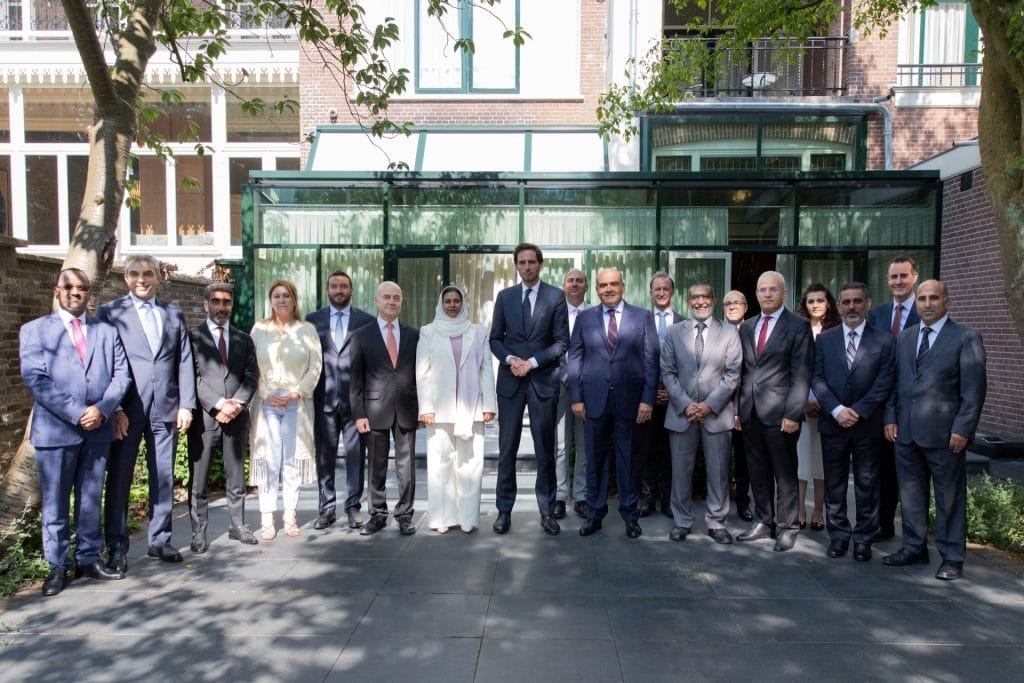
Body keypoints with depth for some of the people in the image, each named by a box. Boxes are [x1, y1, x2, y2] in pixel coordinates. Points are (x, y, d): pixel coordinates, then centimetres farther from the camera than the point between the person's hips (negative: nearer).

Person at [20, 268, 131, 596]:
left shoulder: (107, 331, 11)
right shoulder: (34, 330, 3)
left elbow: (121, 373, 5)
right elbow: (35, 379, -8)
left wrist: (103, 409, -12)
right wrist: (76, 413, -17)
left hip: (98, 428, 3)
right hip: (55, 429, -2)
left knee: (91, 499, 11)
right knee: (55, 503, 5)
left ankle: (89, 559, 21)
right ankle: (58, 566, 16)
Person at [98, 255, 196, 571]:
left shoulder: (173, 314, 12)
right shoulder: (110, 312, 3)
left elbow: (185, 362, 9)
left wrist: (186, 405, 2)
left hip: (166, 408, 3)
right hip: (127, 410, -3)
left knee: (164, 477, 9)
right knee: (119, 479, 4)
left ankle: (159, 539, 21)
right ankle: (117, 548, 14)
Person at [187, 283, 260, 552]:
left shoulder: (243, 339, 14)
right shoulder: (193, 337, 3)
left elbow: (251, 375, 7)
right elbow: (192, 377, -6)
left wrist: (237, 403, -9)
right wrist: (218, 404, -15)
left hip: (236, 416, 3)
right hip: (204, 417, -3)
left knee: (236, 476, 9)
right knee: (198, 478, 2)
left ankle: (238, 525, 18)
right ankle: (199, 532, 10)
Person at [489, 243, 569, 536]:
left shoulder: (556, 296, 1)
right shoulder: (504, 296, 9)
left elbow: (562, 341, -2)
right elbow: (495, 339, 8)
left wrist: (533, 362, -12)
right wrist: (510, 359, -11)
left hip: (543, 380, -2)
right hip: (510, 380, 2)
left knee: (545, 450, 5)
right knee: (507, 449, 5)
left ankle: (547, 511, 15)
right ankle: (504, 510, 14)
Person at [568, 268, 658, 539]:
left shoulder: (643, 317, 3)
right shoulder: (584, 318, 7)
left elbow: (651, 361, 0)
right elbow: (574, 359, 5)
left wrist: (648, 400, -7)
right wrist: (576, 398, -2)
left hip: (630, 400, -1)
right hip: (595, 399, 1)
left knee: (629, 460, 9)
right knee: (595, 460, 9)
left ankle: (630, 515, 24)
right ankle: (594, 514, 23)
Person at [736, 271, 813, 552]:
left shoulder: (798, 326, -3)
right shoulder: (746, 327, 13)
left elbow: (801, 375, -9)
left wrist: (792, 413, -15)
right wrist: (738, 408, 6)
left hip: (779, 413, -5)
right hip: (750, 412, 5)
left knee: (785, 474, 5)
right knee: (758, 473, 13)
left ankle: (787, 528, 17)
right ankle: (762, 523, 25)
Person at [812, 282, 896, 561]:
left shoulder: (884, 341, 1)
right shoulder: (824, 340, 6)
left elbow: (885, 382, -5)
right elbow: (817, 378, 0)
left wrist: (857, 411, -13)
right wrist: (837, 410, -13)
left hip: (868, 424, -1)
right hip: (833, 423, 2)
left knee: (867, 484, 7)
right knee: (834, 484, 8)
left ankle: (863, 539, 18)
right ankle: (838, 535, 20)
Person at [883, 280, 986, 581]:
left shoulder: (966, 338, -5)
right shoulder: (905, 337, 12)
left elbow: (974, 389, -8)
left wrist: (962, 429, -13)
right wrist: (891, 417, 5)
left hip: (945, 433, -5)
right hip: (906, 431, 5)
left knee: (950, 497, 5)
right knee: (910, 494, 13)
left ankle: (952, 558, 17)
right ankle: (914, 549, 27)